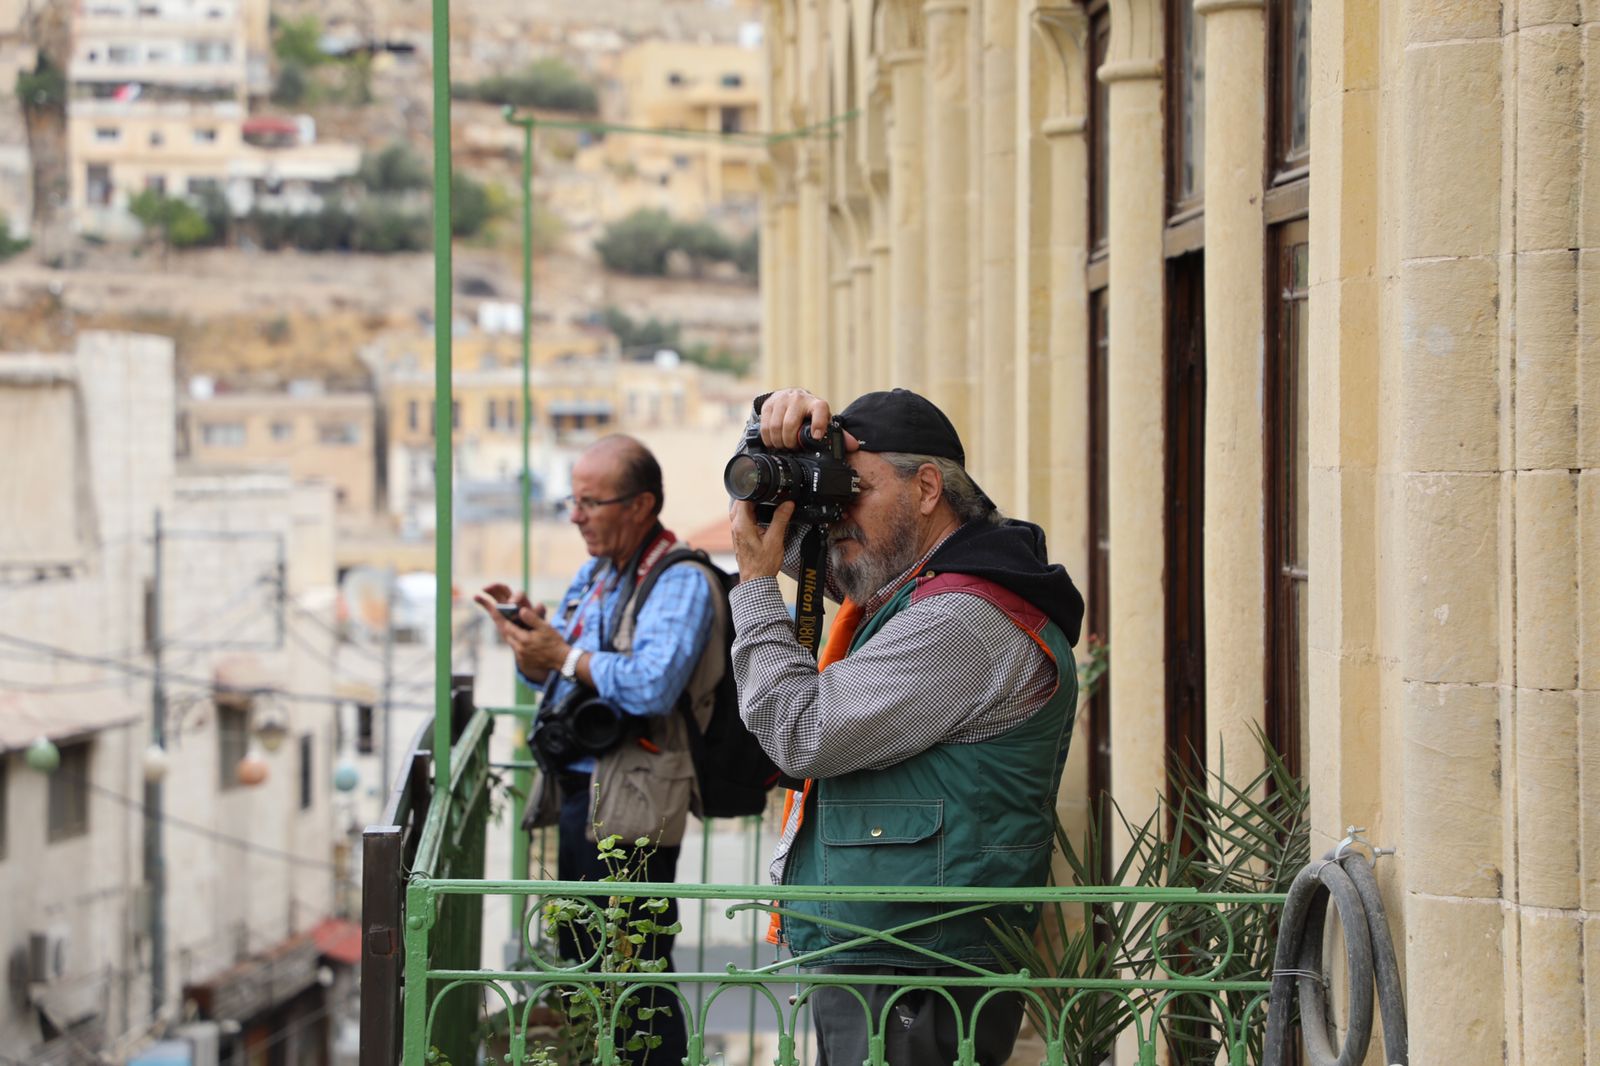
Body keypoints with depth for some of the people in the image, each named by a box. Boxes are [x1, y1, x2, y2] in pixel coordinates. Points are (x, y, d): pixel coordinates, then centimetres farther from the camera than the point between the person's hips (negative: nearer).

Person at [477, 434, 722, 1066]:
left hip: (631, 804, -9)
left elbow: (653, 683, -27)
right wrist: (527, 639, -1)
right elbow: (547, 677, 20)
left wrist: (564, 656, -20)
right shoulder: (593, 575, 16)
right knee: (583, 961, 16)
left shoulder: (680, 583, -12)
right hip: (577, 794, 9)